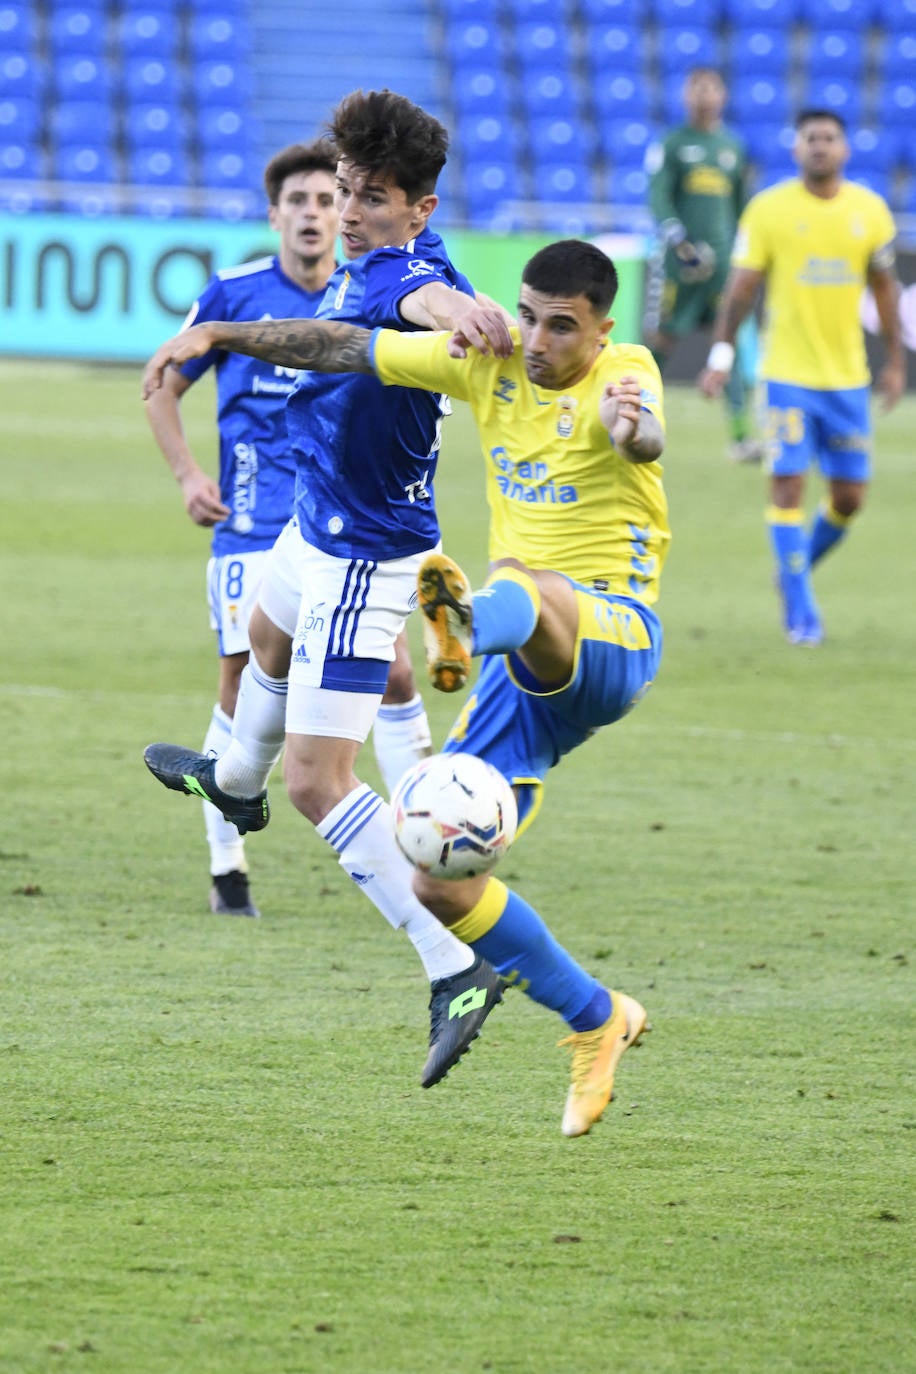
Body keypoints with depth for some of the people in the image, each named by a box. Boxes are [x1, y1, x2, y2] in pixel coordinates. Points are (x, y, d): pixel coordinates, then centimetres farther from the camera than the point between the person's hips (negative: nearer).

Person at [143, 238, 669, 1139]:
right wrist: (216, 335, 4)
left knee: (525, 591, -42)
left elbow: (646, 438, -34)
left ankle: (470, 617, -78)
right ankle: (597, 1023, 13)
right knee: (440, 884, -2)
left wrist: (631, 430, -58)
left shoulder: (622, 373, -9)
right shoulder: (488, 361, 6)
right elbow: (345, 347, 12)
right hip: (525, 666, 6)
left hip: (610, 634, -6)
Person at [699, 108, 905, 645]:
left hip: (848, 376, 3)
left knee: (850, 496, 5)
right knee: (788, 485, -10)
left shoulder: (871, 211, 3)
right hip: (787, 374, -3)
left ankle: (796, 572, 31)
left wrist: (896, 361, 9)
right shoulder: (769, 209, -5)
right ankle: (801, 612, -2)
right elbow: (742, 286, -1)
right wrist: (721, 355, -7)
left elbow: (884, 287, 11)